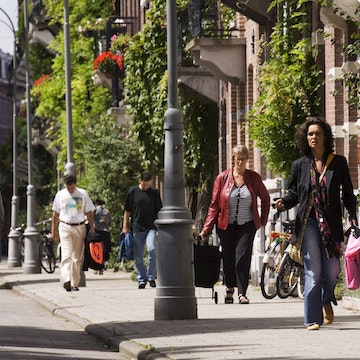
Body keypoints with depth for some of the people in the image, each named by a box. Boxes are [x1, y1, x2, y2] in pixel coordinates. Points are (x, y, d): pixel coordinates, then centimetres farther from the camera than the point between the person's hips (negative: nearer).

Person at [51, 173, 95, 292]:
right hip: (65, 227, -1)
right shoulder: (60, 194, 6)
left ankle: (74, 283, 10)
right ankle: (67, 280, -28)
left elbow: (89, 212, 7)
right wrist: (53, 230, 10)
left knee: (77, 257, 3)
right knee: (66, 254, -15)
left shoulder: (83, 194, 3)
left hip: (79, 227, 1)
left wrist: (91, 228, 2)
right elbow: (55, 214, 12)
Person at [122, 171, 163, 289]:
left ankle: (151, 276, -4)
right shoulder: (133, 191, 4)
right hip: (137, 228, 1)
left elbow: (159, 210, 12)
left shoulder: (155, 192, 7)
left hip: (151, 227, -1)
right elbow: (127, 210, 8)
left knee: (152, 249, -19)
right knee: (138, 256, 2)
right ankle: (141, 279, 13)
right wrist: (125, 226, 3)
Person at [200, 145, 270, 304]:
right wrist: (206, 229, -5)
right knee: (228, 259, 5)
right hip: (226, 225, 1)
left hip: (247, 225, -1)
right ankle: (230, 289, 29)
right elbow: (214, 205, 0)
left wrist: (263, 220, 9)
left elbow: (265, 199, 16)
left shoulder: (254, 178, 1)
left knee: (242, 256, -14)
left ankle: (242, 293, -10)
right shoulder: (222, 178, -1)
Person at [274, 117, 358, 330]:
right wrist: (283, 203, -10)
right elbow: (294, 194, 11)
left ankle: (327, 301, 33)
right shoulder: (300, 165, 8)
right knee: (313, 271, -7)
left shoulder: (339, 163, 7)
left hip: (332, 223, 1)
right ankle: (313, 319, -4)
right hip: (309, 222, -1)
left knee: (332, 270, 0)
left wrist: (352, 217, -5)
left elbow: (348, 194, 8)